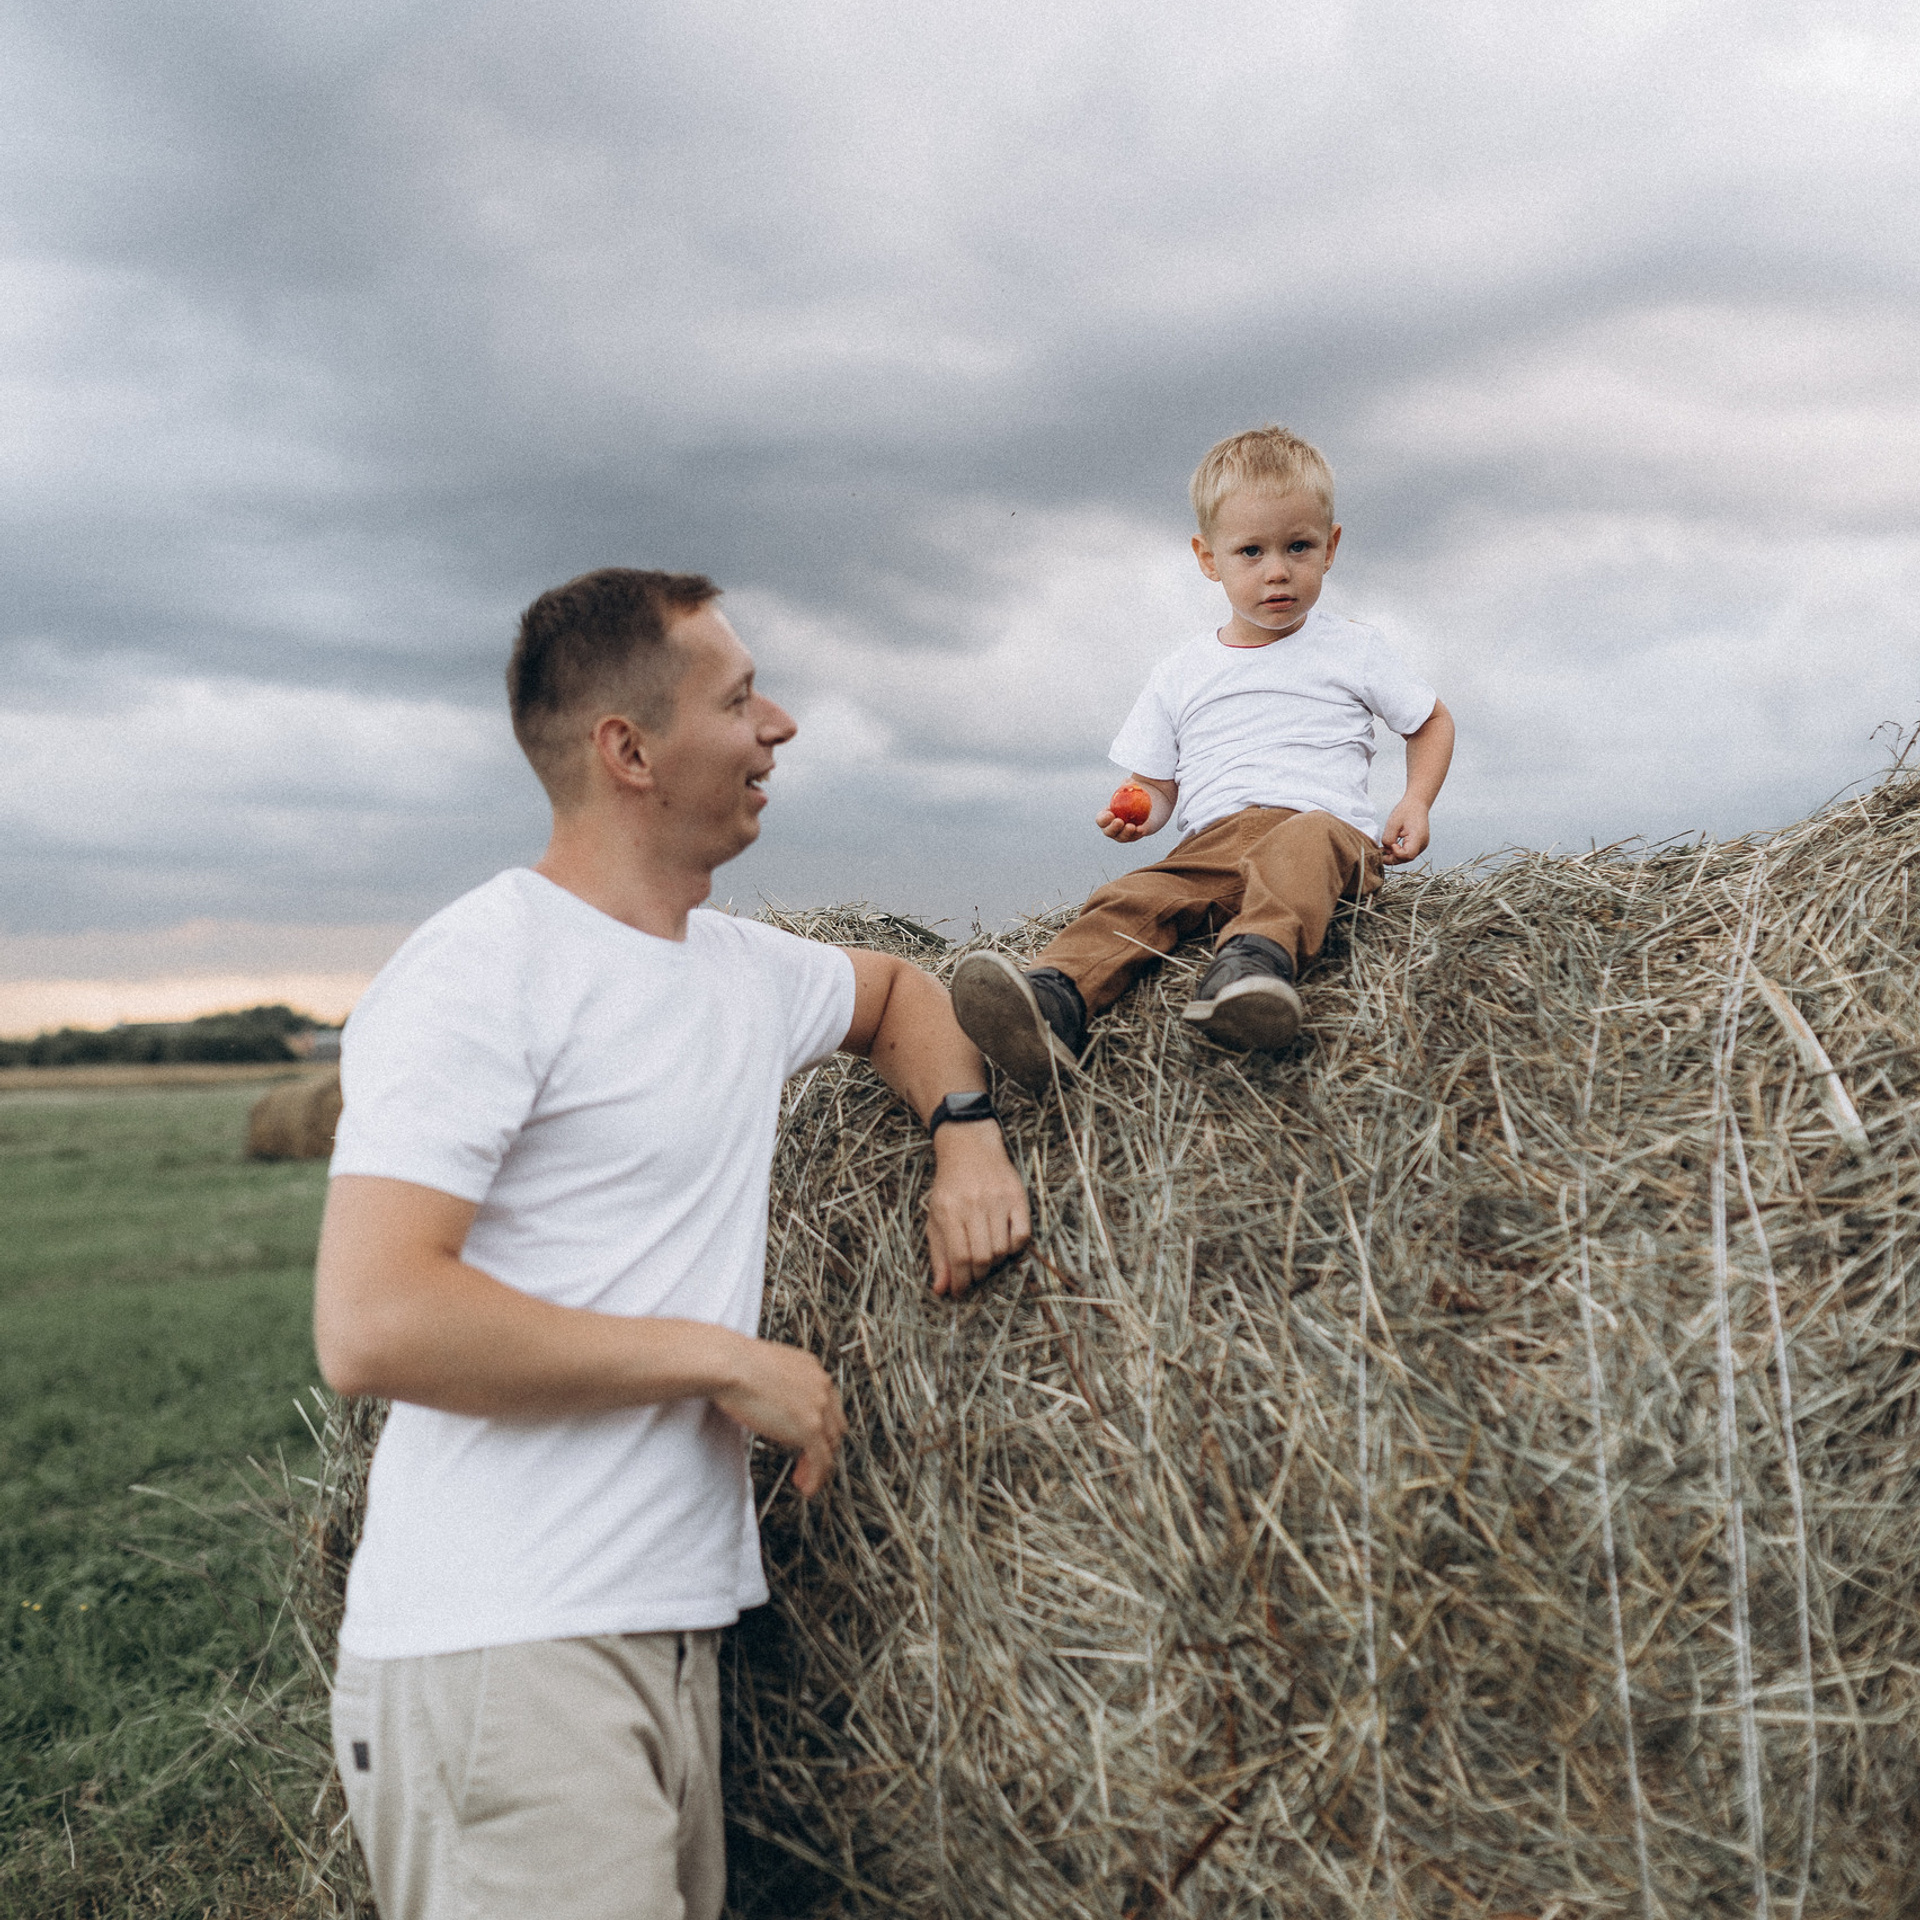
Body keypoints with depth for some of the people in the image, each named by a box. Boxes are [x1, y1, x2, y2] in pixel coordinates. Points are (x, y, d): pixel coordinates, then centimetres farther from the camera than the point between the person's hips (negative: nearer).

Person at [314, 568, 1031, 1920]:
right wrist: (727, 1360, -16)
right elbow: (370, 1328, -22)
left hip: (675, 1640, 8)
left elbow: (897, 989, 33)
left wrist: (967, 1132, 11)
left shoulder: (747, 970, 12)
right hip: (505, 1658, -8)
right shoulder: (483, 969, -13)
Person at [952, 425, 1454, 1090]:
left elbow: (1432, 722, 28)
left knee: (1306, 841, -40)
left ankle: (1259, 957, -67)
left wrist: (1415, 803, 9)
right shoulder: (1181, 675, 21)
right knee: (1134, 898, -30)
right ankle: (1057, 1000, -56)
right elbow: (1156, 783, 26)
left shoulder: (1352, 650, 17)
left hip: (1324, 822, -2)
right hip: (1214, 841, 2)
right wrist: (1137, 812, 0)